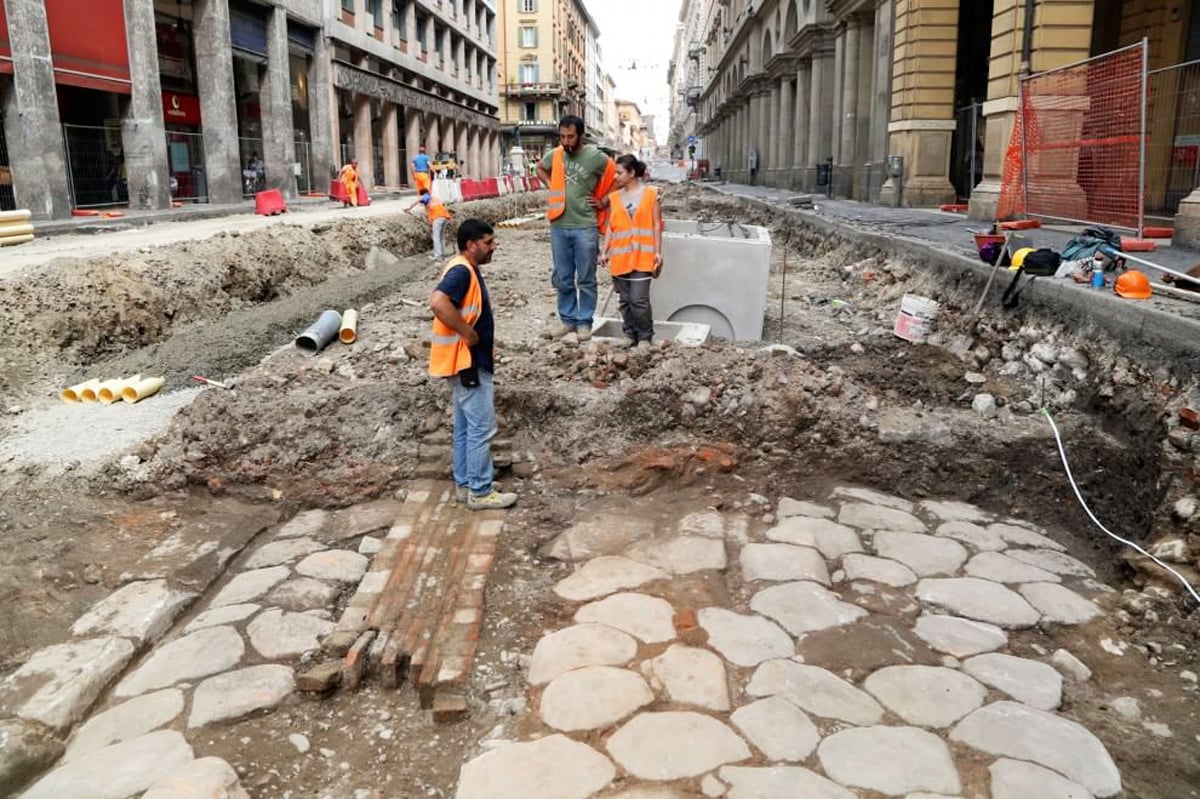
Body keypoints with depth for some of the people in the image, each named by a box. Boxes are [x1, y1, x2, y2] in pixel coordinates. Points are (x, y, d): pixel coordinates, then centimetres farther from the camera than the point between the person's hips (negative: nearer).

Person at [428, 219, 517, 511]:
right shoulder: (461, 271, -19)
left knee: (466, 427, 16)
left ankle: (465, 484, 26)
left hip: (469, 361, 10)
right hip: (466, 363, -10)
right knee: (482, 427, -3)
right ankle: (480, 492, 6)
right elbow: (438, 302, -36)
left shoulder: (468, 269, 13)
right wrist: (467, 333, -26)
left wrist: (484, 345, 19)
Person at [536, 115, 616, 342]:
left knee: (585, 279, 4)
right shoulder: (554, 155, 3)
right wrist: (551, 186, 10)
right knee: (563, 278, 11)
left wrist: (604, 201, -1)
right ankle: (567, 319, 23)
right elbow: (540, 169, 25)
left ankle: (584, 322, 14)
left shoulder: (596, 157, -9)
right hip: (559, 226, 4)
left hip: (585, 227, -4)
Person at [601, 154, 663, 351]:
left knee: (639, 299, -9)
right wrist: (605, 251, 5)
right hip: (620, 257, 4)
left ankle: (645, 336, 5)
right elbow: (610, 227, 12)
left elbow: (657, 225, 1)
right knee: (625, 300, 8)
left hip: (642, 256, -4)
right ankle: (629, 334, 19)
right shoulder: (614, 198, 10)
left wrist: (658, 251, -3)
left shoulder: (651, 194, 1)